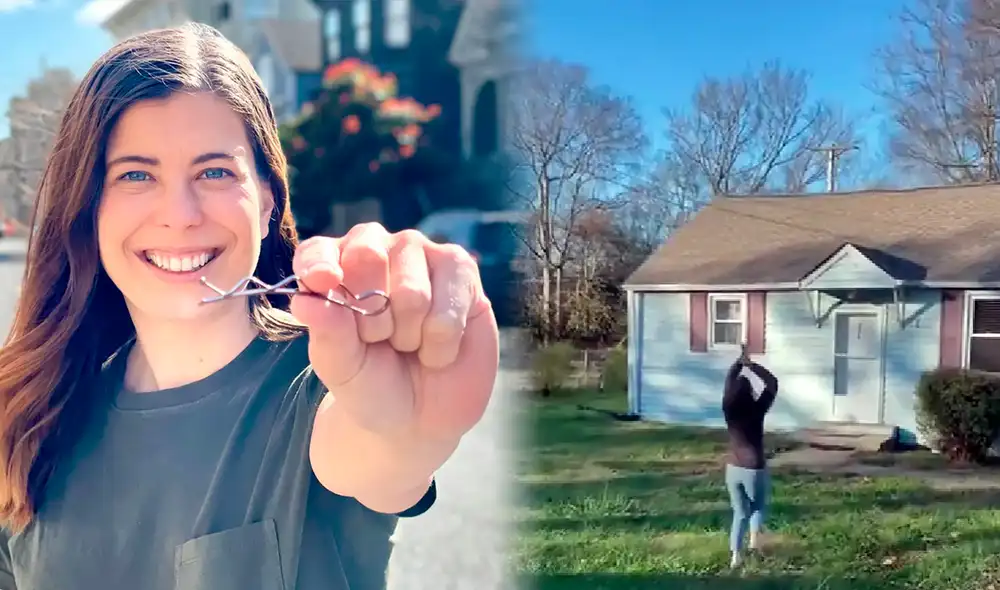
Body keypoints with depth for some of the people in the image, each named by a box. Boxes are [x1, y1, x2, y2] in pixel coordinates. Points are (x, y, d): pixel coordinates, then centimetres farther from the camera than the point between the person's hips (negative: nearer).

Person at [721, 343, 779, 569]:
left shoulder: (728, 408, -6)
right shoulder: (757, 410, -15)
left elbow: (729, 381, 9)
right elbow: (772, 383, -5)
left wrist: (740, 361, 9)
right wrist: (751, 365, -4)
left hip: (733, 469, 3)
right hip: (755, 470, -3)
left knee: (740, 512, 15)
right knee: (758, 506, 24)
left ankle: (736, 555, 8)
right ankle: (755, 539, 7)